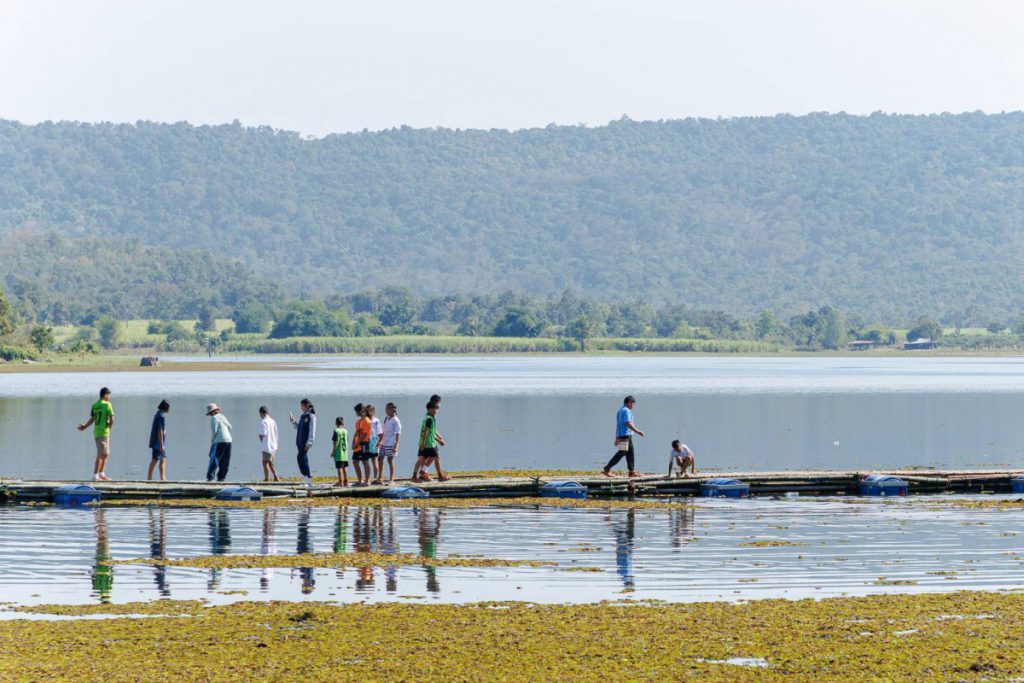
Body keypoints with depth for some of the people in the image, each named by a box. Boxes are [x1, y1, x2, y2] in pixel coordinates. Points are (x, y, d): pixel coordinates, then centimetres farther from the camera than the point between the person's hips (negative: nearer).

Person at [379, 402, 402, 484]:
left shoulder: (396, 421, -10)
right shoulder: (386, 418, 12)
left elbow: (398, 434, -12)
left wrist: (396, 446, -17)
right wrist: (380, 441, 16)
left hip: (391, 443, -8)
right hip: (384, 443, 8)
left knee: (390, 460, -4)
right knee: (380, 459, 7)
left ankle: (391, 479, 2)